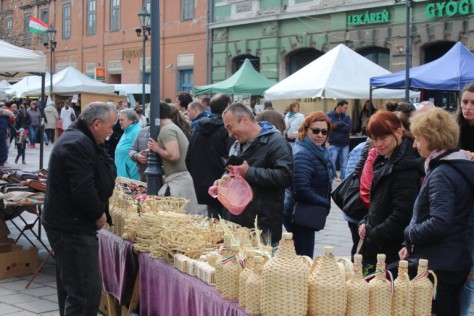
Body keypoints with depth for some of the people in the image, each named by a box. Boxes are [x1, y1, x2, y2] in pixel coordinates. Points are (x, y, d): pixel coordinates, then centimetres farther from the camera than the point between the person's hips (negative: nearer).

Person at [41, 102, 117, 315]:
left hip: (65, 224, 11)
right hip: (73, 228, -11)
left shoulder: (75, 139, 15)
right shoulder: (79, 145, -21)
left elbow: (106, 176, 14)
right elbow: (83, 191, -27)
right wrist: (99, 213, -12)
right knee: (86, 290, -9)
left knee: (71, 287, 21)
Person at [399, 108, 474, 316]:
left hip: (437, 267, -10)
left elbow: (438, 224, -28)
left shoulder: (441, 175, -19)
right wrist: (412, 245, 10)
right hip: (457, 263, 10)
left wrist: (410, 234, -10)